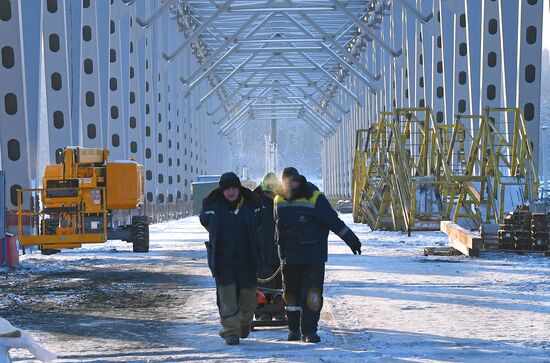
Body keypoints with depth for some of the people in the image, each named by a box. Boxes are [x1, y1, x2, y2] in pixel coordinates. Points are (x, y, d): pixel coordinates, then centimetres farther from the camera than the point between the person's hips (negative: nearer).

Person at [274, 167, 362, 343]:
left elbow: (333, 221, -5)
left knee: (312, 294, -9)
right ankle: (294, 328, 22)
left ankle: (309, 331, -5)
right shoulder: (279, 201, 6)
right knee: (291, 293, 10)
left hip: (313, 256, -4)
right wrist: (282, 250, 23)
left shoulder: (314, 198, -8)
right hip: (289, 256, 4)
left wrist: (351, 240, -4)